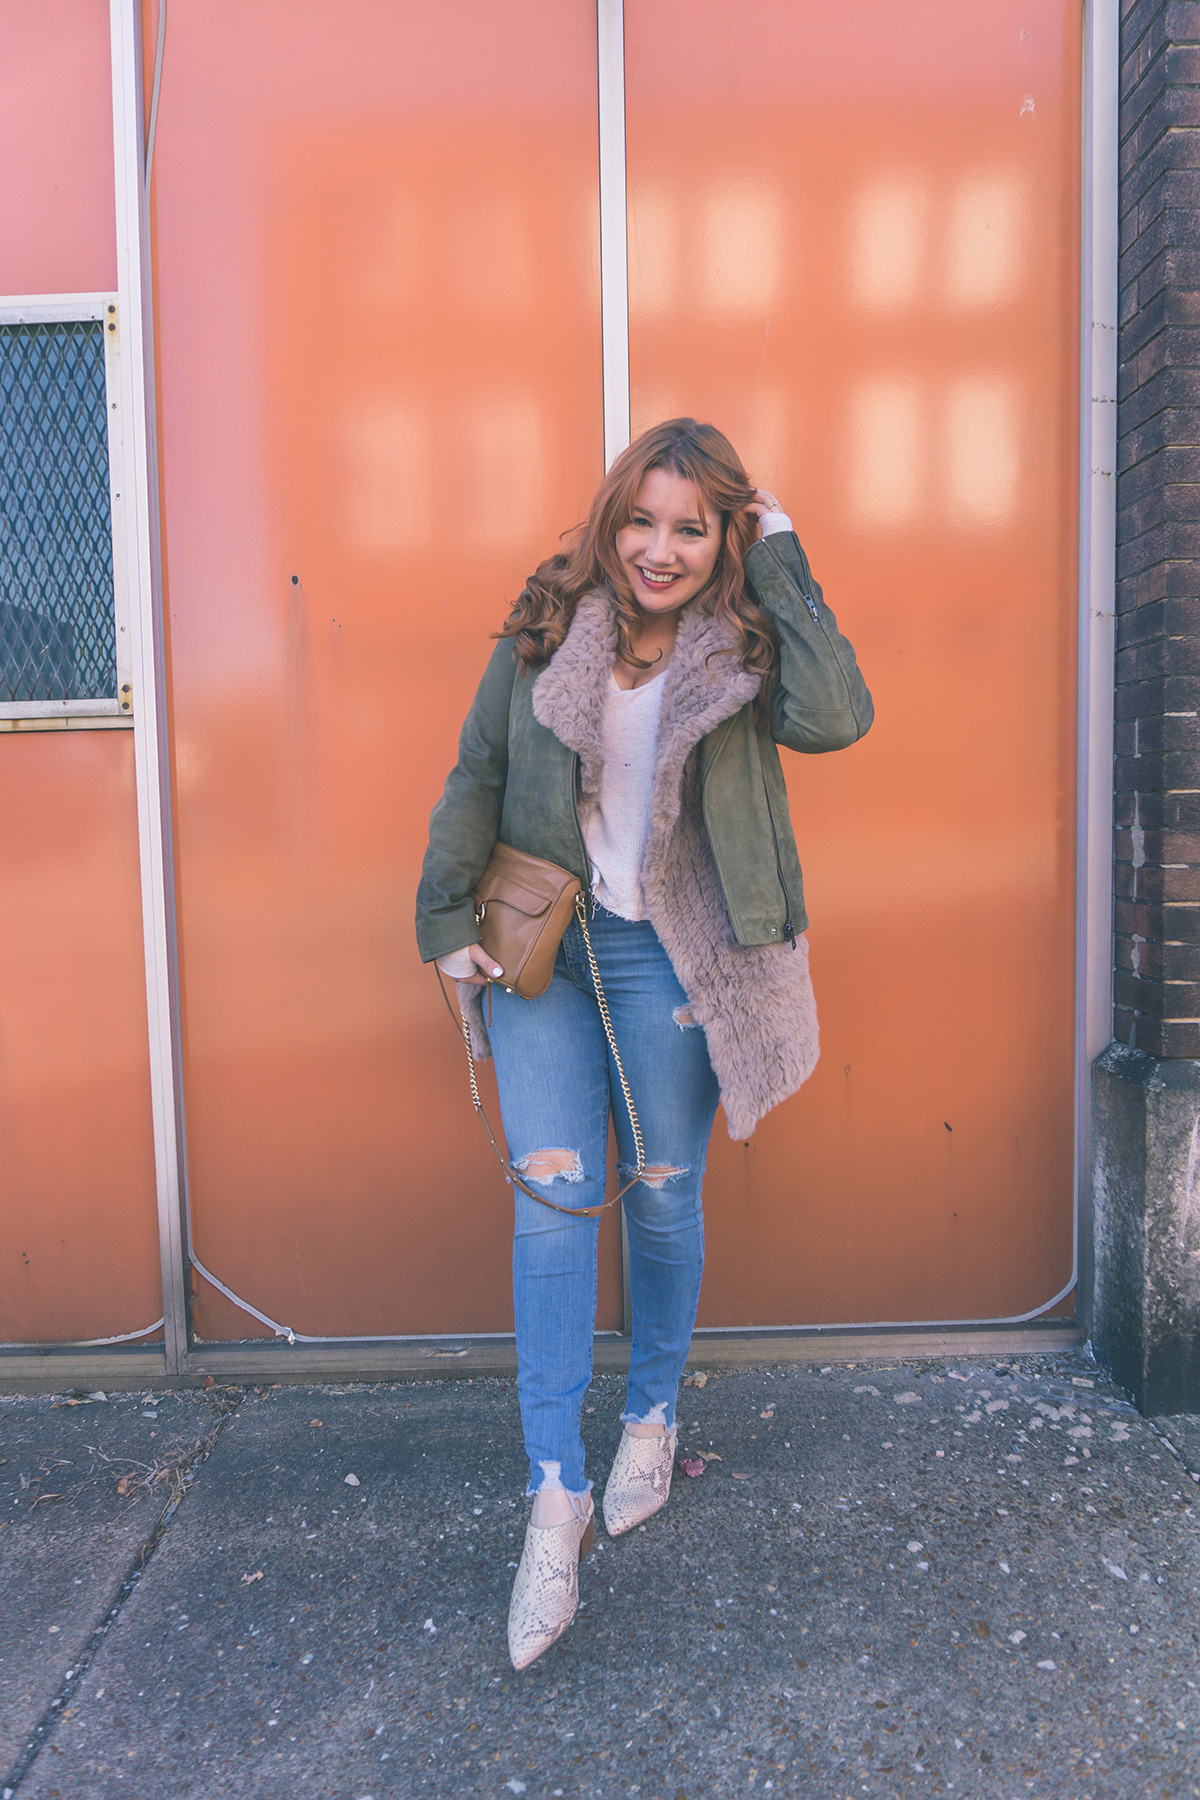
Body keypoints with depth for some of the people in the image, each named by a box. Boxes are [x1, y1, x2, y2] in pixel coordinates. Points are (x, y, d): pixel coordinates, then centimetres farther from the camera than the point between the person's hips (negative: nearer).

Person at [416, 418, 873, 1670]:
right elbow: (475, 777, 6)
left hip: (669, 954, 0)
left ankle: (652, 1415, 35)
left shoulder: (744, 647, -1)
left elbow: (836, 718, -22)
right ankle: (554, 1493, 7)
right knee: (552, 1192, -5)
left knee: (663, 1193, 10)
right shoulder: (545, 628, 3)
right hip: (540, 947, 1)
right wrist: (448, 917, -1)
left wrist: (783, 567, -14)